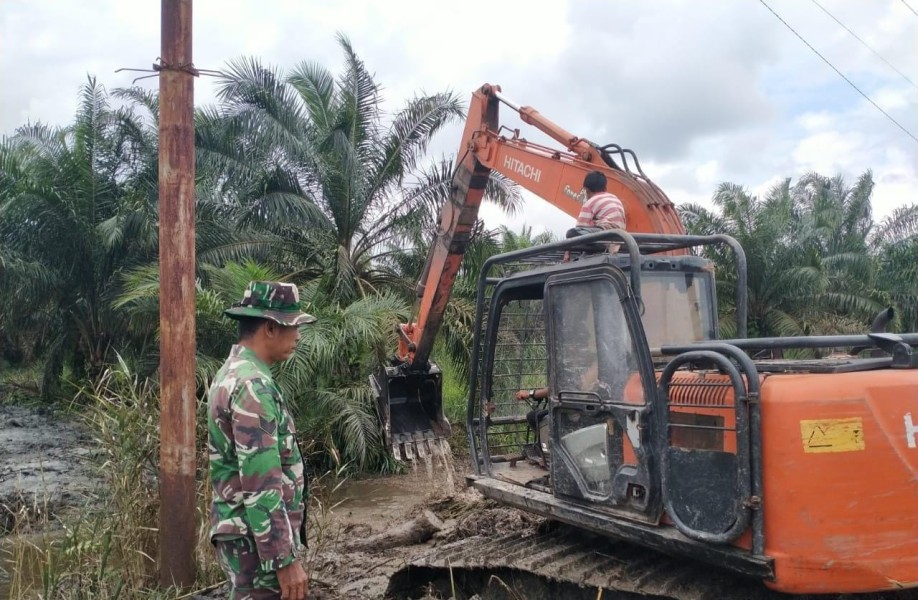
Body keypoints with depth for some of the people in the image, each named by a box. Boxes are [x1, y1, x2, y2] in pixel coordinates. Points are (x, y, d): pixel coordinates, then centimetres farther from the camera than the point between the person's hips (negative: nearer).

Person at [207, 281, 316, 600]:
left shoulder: (234, 373, 11)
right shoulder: (253, 386, -22)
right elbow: (261, 486, -25)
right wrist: (286, 559, -22)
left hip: (248, 535, 10)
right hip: (258, 541, -10)